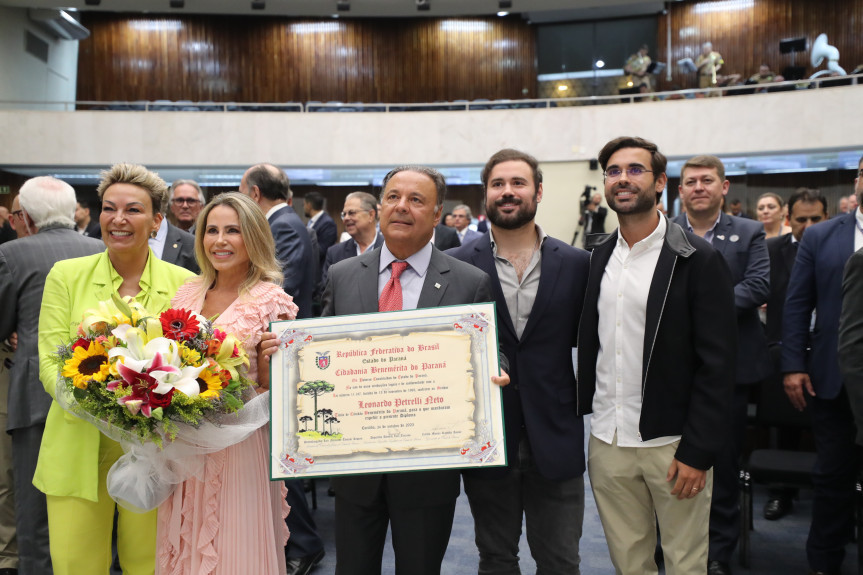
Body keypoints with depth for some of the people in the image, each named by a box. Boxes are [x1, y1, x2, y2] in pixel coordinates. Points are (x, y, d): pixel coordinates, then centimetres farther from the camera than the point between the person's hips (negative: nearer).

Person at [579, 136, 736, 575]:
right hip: (606, 441, 4)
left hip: (672, 443, -3)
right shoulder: (597, 258, 5)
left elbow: (717, 363, -11)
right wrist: (585, 418, 4)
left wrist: (698, 452, -14)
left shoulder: (698, 259, -9)